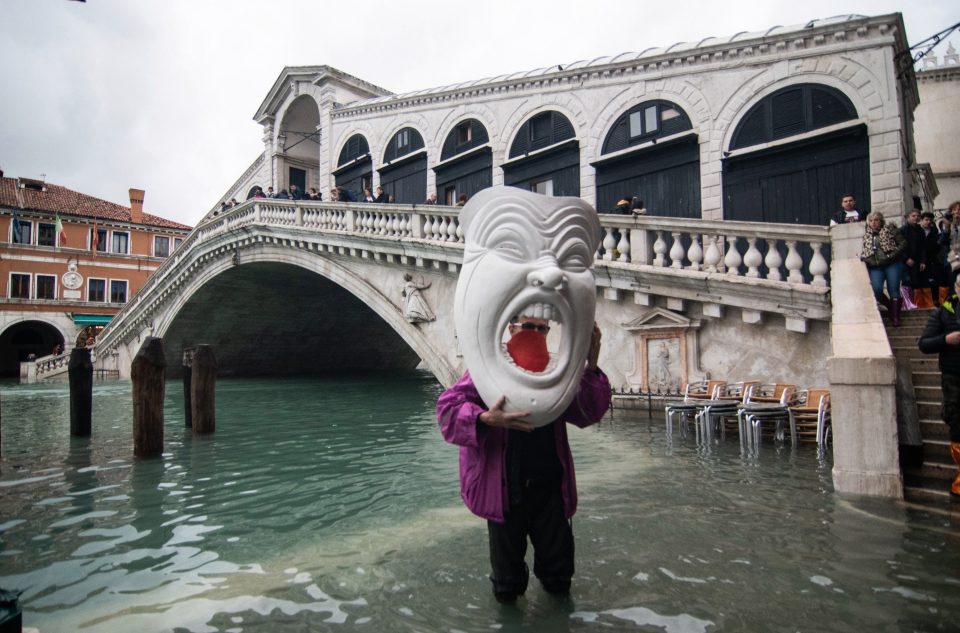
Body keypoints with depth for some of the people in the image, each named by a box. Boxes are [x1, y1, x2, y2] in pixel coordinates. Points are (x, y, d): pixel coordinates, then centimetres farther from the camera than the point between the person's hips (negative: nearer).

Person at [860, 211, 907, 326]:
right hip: (875, 267, 2)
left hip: (892, 265, -2)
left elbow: (903, 243, -1)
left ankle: (895, 317, 5)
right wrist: (864, 257, 3)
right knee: (876, 290, -15)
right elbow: (864, 250, 22)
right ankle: (890, 307, 14)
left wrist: (892, 255, -11)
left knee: (893, 290, -3)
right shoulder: (867, 234, 12)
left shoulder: (890, 229, 3)